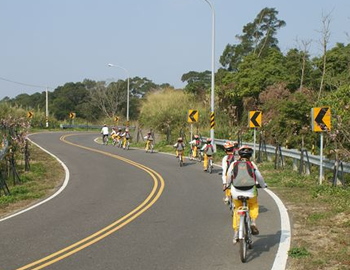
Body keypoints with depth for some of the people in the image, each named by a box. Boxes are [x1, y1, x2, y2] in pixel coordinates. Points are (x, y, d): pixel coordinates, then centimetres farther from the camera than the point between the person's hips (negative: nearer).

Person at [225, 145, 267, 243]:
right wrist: (263, 185, 29)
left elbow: (229, 177, 11)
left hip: (236, 192, 1)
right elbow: (259, 177, 8)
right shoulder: (252, 164, 0)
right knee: (254, 205, 29)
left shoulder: (234, 164, 1)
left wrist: (228, 185, 32)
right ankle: (253, 222, 7)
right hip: (250, 192, 0)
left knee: (237, 210, 22)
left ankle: (236, 233, 20)